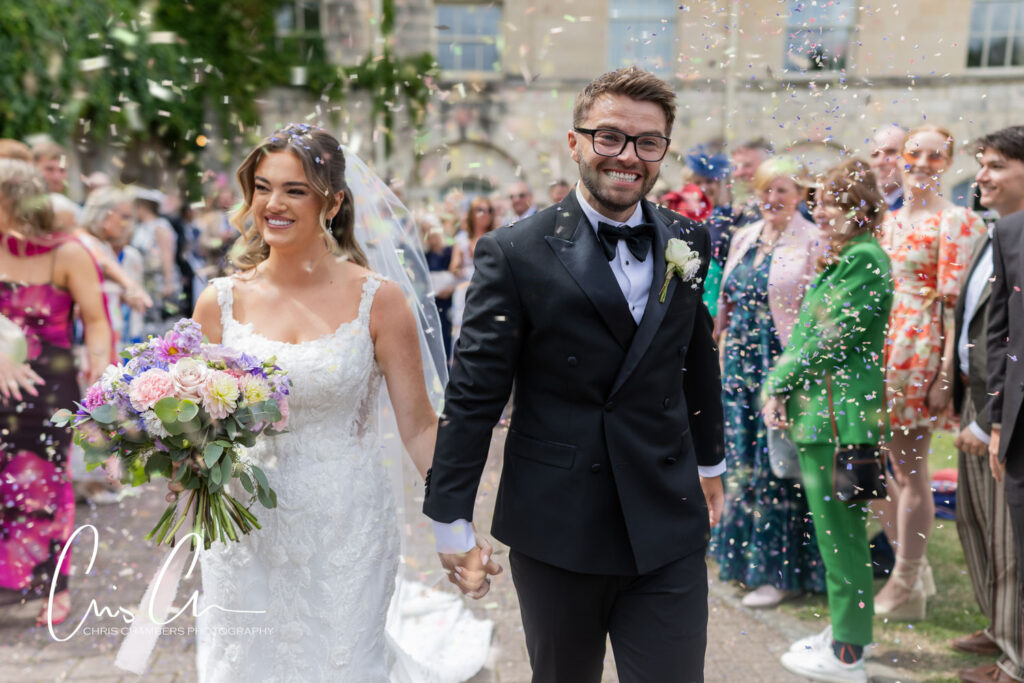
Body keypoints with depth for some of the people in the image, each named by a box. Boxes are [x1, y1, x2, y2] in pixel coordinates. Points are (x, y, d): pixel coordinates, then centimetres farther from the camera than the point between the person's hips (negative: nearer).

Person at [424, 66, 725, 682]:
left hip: (669, 529, 3)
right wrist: (451, 520, -8)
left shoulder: (689, 243, 4)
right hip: (554, 531, -2)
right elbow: (473, 396, -9)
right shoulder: (514, 254, -10)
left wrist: (710, 462, 23)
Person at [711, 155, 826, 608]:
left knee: (776, 462, -2)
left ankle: (781, 570, 11)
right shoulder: (744, 237, 13)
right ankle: (747, 554, 26)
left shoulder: (813, 242, -6)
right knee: (742, 459, 11)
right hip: (741, 361, 6)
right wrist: (720, 349, 15)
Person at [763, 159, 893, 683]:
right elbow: (807, 331, 14)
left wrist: (777, 384, -8)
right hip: (821, 410, 10)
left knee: (840, 535, -1)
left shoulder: (865, 259, -14)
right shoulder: (840, 259, 17)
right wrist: (778, 390, 3)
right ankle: (845, 629, 30)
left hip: (840, 414, -10)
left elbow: (830, 338, -17)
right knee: (838, 532, 17)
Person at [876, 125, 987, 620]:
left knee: (910, 471, 0)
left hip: (922, 351, -7)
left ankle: (906, 590, 13)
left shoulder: (955, 221, -7)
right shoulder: (891, 220, 15)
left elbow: (958, 302, -13)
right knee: (897, 468, 13)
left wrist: (947, 373, -19)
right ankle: (914, 571, 29)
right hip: (883, 347, 7)